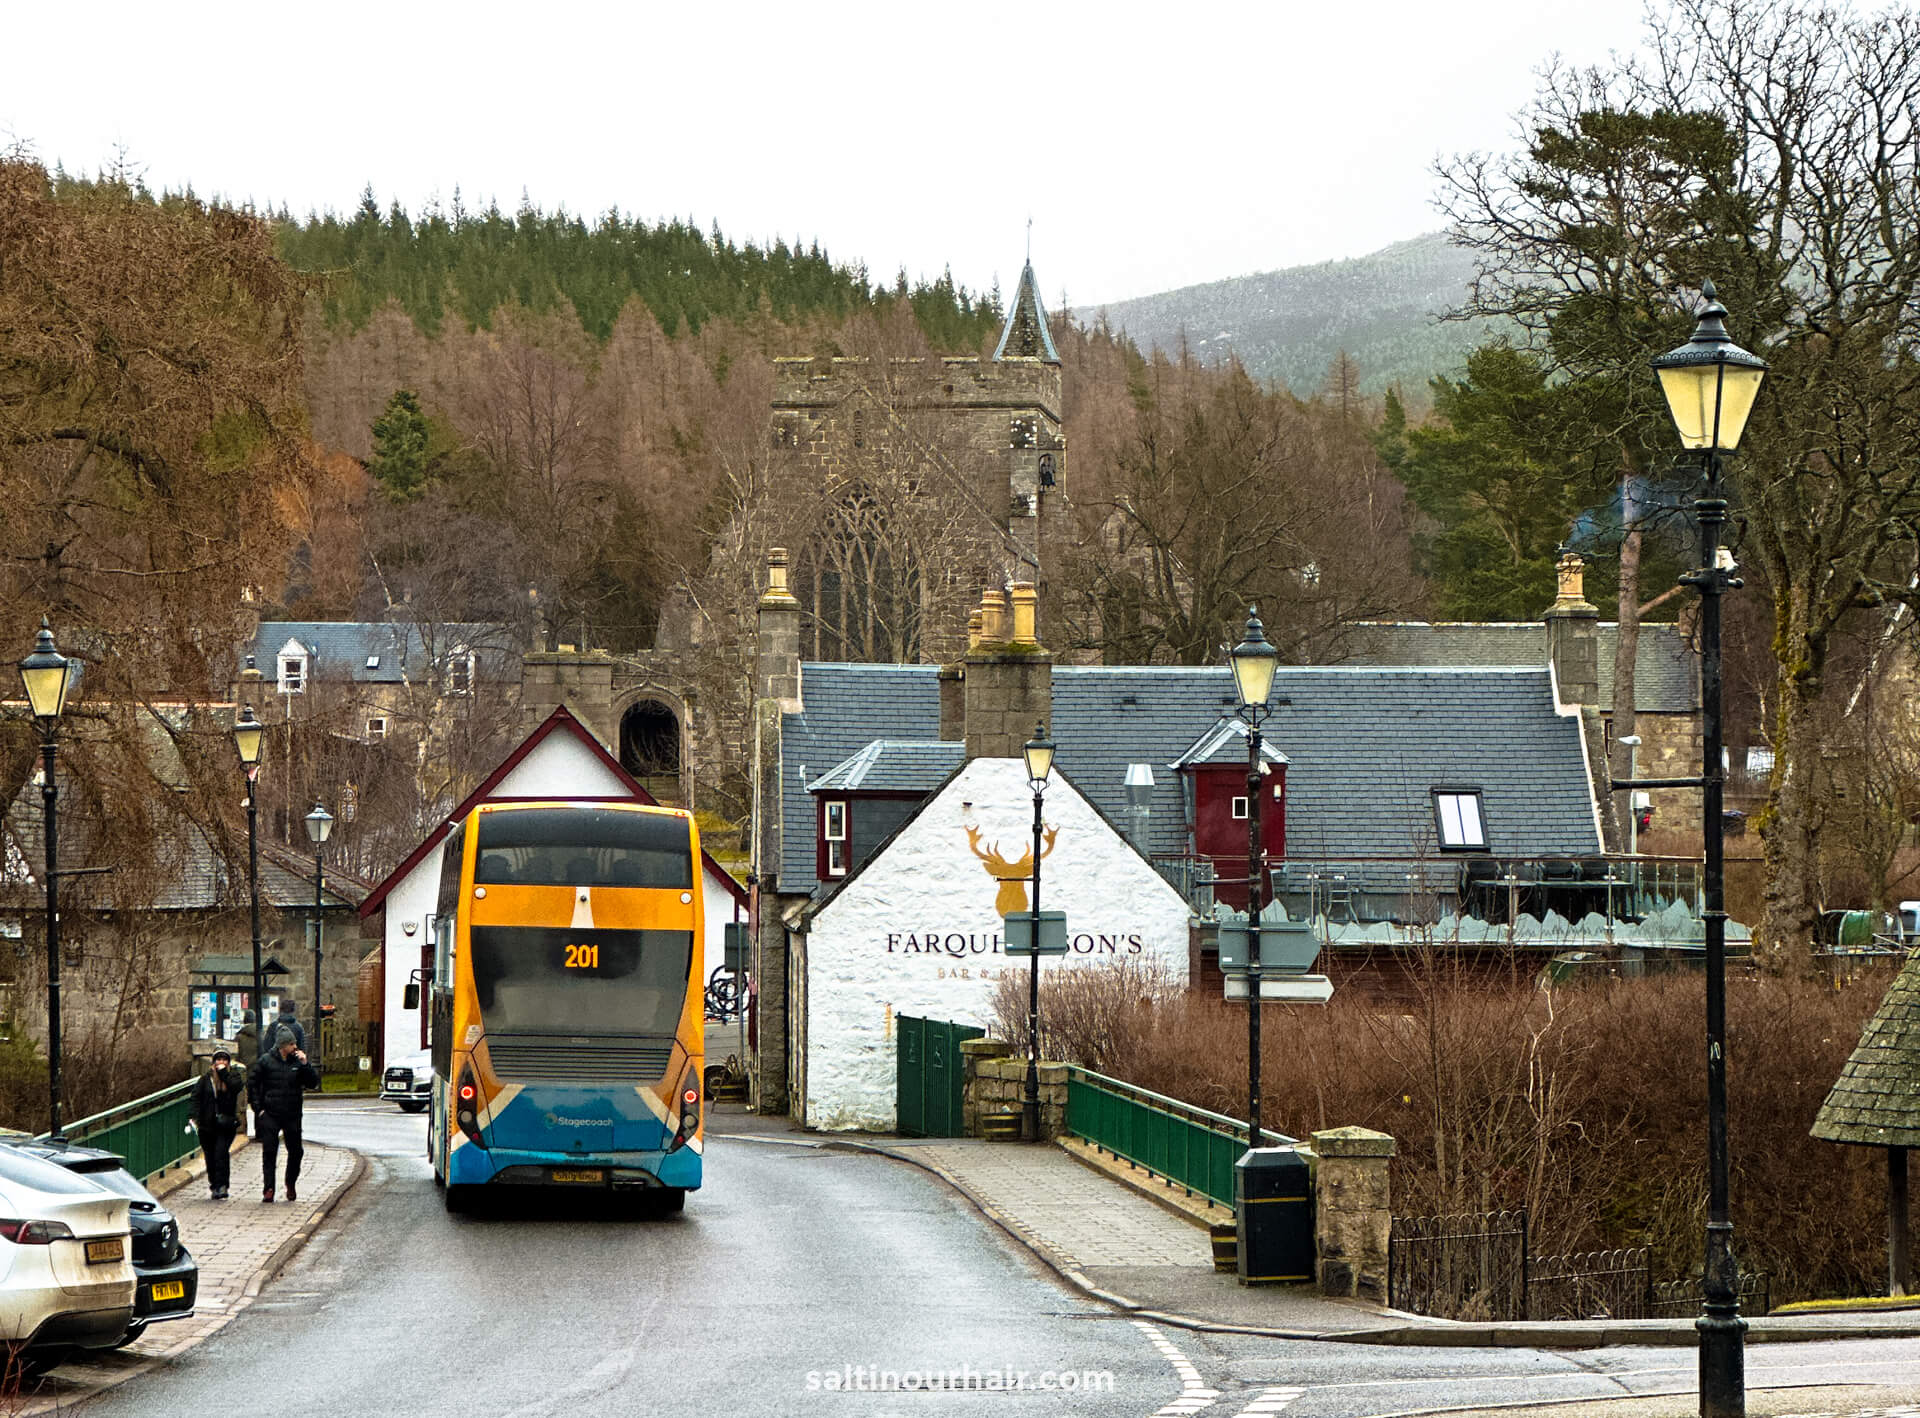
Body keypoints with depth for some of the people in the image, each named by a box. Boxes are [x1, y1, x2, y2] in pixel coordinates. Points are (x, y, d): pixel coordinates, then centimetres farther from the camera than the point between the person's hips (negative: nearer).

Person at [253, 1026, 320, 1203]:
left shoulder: (298, 1060, 2)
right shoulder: (266, 1060, -2)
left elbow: (313, 1082, -2)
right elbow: (254, 1084, 5)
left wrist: (305, 1064, -14)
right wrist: (258, 1107, -1)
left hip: (292, 1115, 2)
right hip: (270, 1115, -2)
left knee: (296, 1151, 8)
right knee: (269, 1153, -6)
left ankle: (291, 1185, 27)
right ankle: (268, 1189, -4)